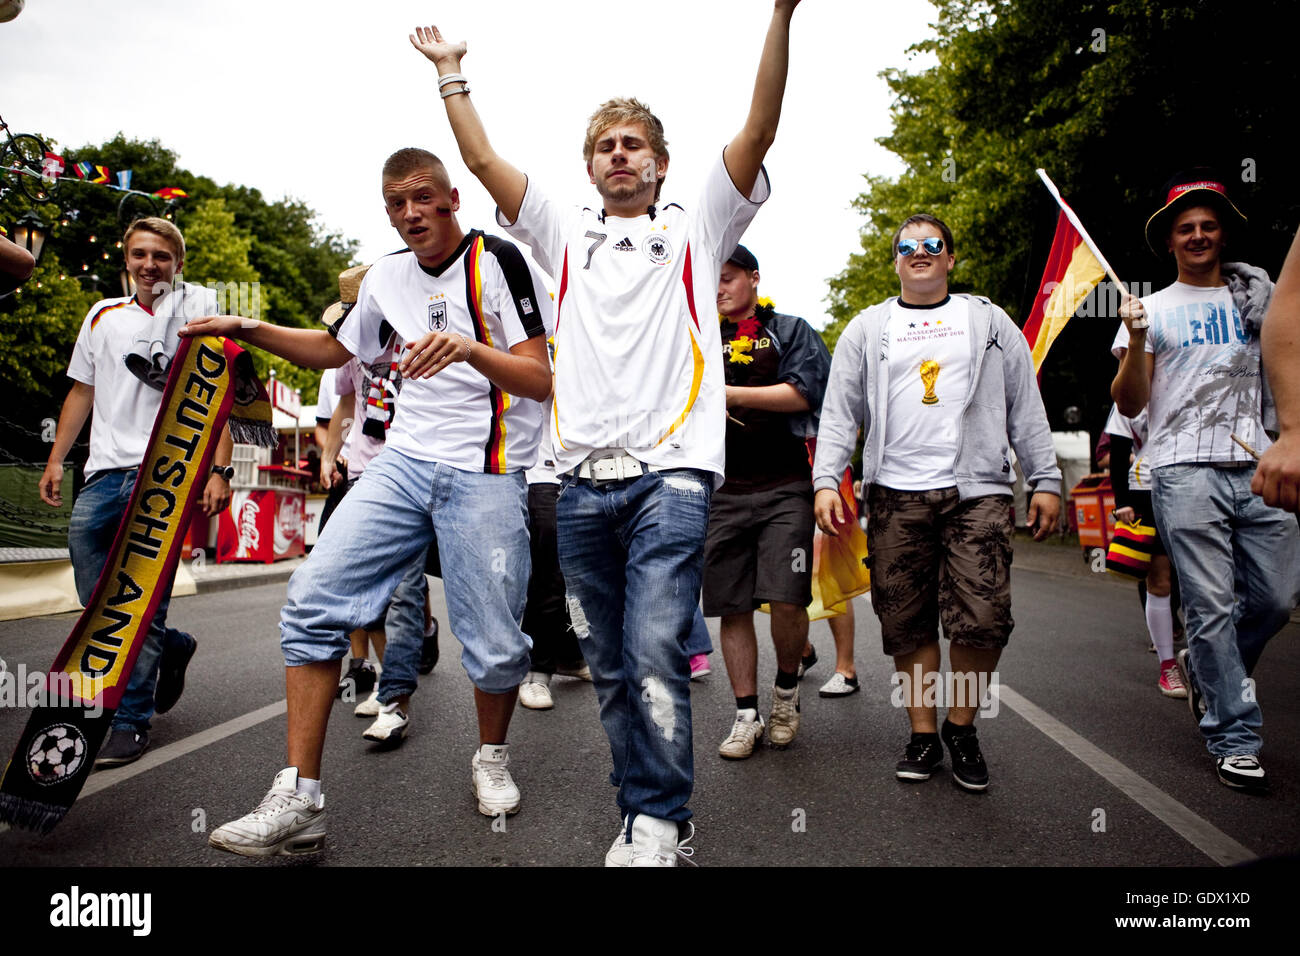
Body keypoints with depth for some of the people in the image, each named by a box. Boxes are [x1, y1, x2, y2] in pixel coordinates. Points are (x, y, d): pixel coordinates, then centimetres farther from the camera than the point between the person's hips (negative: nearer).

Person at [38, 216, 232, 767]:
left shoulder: (200, 310, 4)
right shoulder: (103, 316, 18)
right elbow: (82, 391, 24)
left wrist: (219, 469, -10)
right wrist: (56, 460, 17)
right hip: (104, 472, 5)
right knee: (96, 597, 5)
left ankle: (132, 723, 2)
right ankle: (171, 648, 31)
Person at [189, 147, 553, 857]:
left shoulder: (496, 260, -4)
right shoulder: (386, 276, 15)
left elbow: (542, 382, -11)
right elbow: (335, 351, 31)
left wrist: (468, 348, -28)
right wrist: (246, 330, 20)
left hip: (485, 475, -5)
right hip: (404, 460, 5)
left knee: (495, 650, -6)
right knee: (314, 600, -11)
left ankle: (492, 756, 27)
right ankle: (297, 800, -3)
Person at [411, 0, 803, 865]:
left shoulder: (695, 229, 14)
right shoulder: (566, 234, 21)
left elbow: (759, 134, 4)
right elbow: (482, 159, 18)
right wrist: (450, 73, 21)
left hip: (671, 472, -3)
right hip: (583, 478, 4)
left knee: (655, 651, -14)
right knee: (609, 663, 8)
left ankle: (660, 824, 1)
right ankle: (645, 811, 22)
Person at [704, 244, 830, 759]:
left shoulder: (790, 331, 10)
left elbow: (805, 392, -5)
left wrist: (734, 395, -9)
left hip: (784, 488, -3)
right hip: (722, 490, 3)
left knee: (787, 600, -11)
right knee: (732, 609, 2)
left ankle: (787, 688, 16)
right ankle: (746, 716, 13)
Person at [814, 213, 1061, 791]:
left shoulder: (990, 322, 17)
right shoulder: (866, 330, 16)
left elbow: (1026, 408, 14)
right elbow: (839, 411, 9)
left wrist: (1046, 480, 6)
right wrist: (826, 480, -4)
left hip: (978, 490, 0)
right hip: (896, 496, 1)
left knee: (983, 619, -9)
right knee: (908, 624, 2)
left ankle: (961, 728, 12)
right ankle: (923, 734, 16)